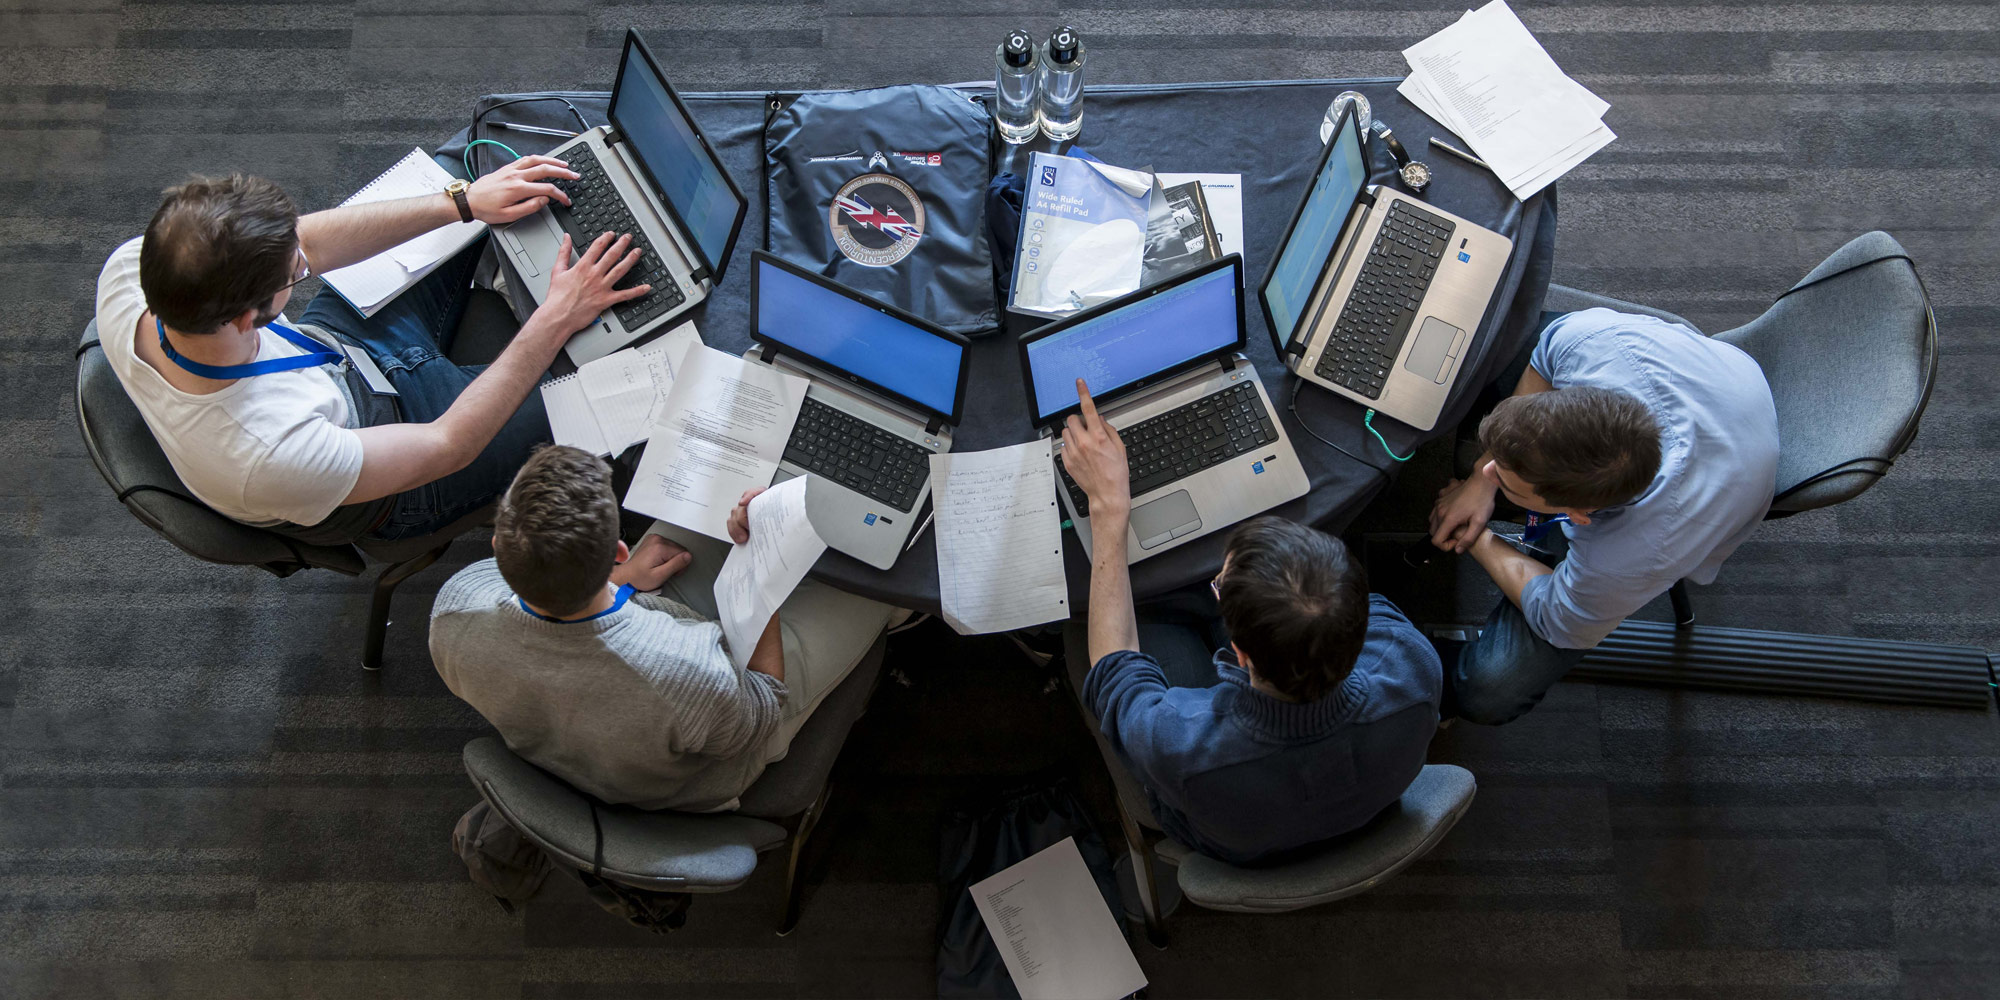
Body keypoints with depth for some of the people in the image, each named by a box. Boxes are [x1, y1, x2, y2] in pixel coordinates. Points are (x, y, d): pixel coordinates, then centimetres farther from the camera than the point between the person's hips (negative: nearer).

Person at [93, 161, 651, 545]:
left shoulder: (130, 266, -30)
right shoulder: (272, 456, -47)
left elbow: (304, 246, -15)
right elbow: (448, 445, -31)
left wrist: (462, 202, -17)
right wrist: (557, 318, -28)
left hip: (335, 339, 6)